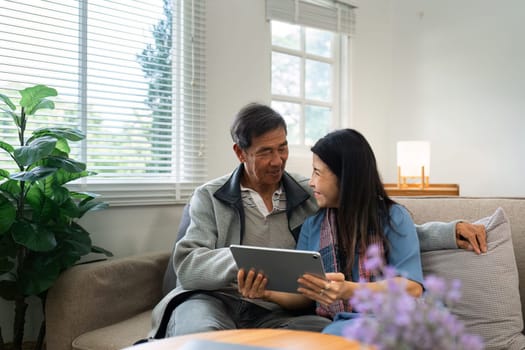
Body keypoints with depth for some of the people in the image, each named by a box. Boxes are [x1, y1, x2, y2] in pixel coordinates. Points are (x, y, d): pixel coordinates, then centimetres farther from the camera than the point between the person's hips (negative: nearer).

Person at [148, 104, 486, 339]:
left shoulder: (311, 195, 8)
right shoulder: (210, 197, 5)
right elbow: (187, 266, -5)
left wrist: (450, 230, -5)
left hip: (272, 312, 3)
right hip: (211, 300, -3)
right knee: (205, 334, -39)